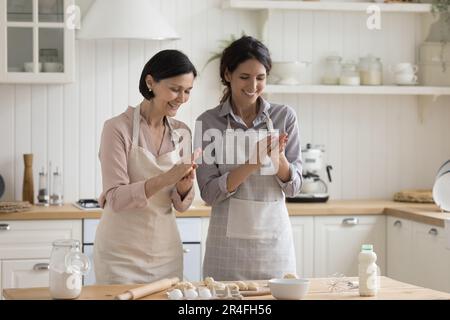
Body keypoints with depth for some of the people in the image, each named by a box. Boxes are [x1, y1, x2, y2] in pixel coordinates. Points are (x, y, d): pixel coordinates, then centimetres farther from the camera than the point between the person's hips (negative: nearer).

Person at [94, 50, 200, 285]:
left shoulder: (182, 133, 4)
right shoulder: (118, 128, -11)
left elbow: (181, 204, 7)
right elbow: (116, 198, -16)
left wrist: (184, 186, -15)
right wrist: (166, 179, -27)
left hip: (166, 251, 5)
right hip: (122, 253, -5)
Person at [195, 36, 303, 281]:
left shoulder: (284, 116, 1)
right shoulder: (208, 122, -2)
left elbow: (293, 186, 1)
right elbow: (209, 193, -7)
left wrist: (278, 159, -20)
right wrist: (253, 163, -20)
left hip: (275, 238, 1)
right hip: (229, 240, -1)